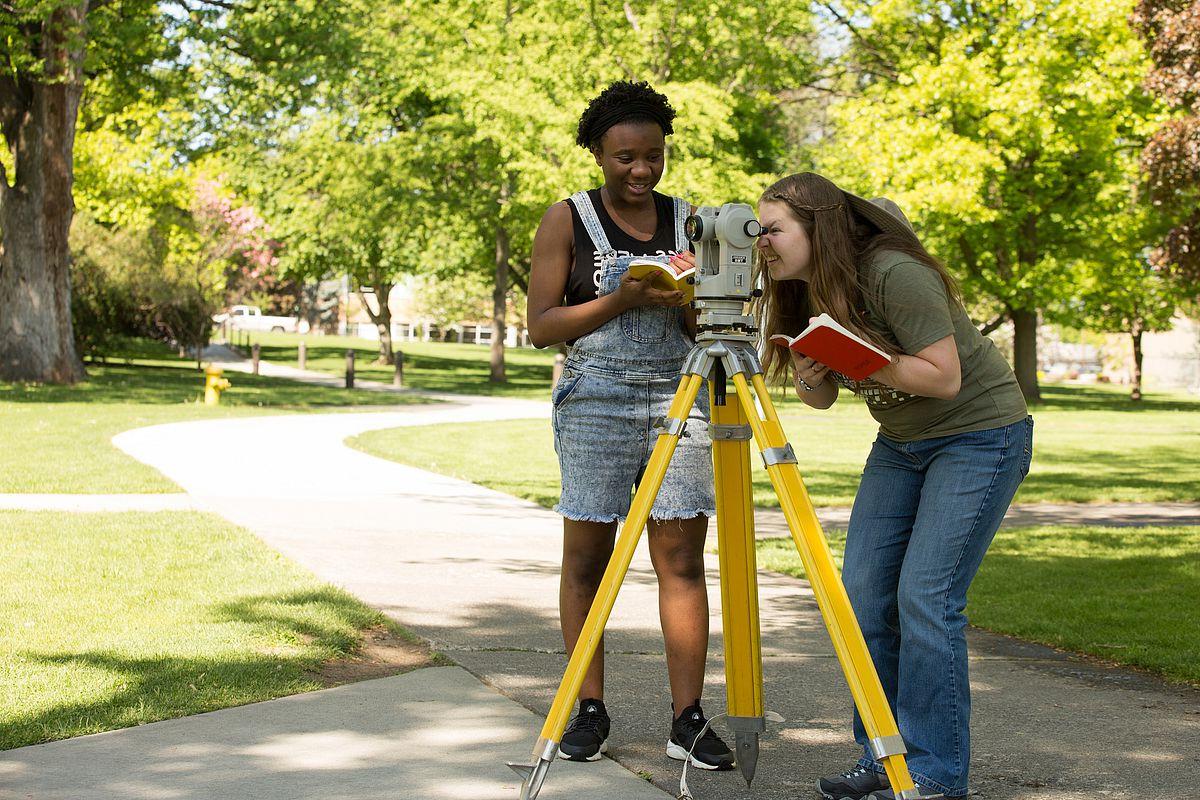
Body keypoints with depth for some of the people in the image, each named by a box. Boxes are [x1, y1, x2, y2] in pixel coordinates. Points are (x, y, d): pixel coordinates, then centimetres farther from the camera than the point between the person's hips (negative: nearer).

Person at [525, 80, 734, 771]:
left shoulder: (690, 220, 12)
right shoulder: (568, 220, 4)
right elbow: (542, 326, -2)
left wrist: (687, 300, -9)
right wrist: (622, 300, -13)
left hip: (679, 396, 2)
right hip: (595, 397, -2)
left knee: (683, 556, -4)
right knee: (587, 557, 0)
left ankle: (688, 719, -2)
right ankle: (589, 710, 11)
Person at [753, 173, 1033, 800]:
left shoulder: (896, 275, -24)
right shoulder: (807, 293, 1)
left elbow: (943, 376, -26)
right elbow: (821, 397, 9)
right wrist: (811, 376, -14)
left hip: (979, 435, -8)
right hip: (900, 442, 8)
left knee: (925, 596, -16)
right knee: (862, 592, -1)